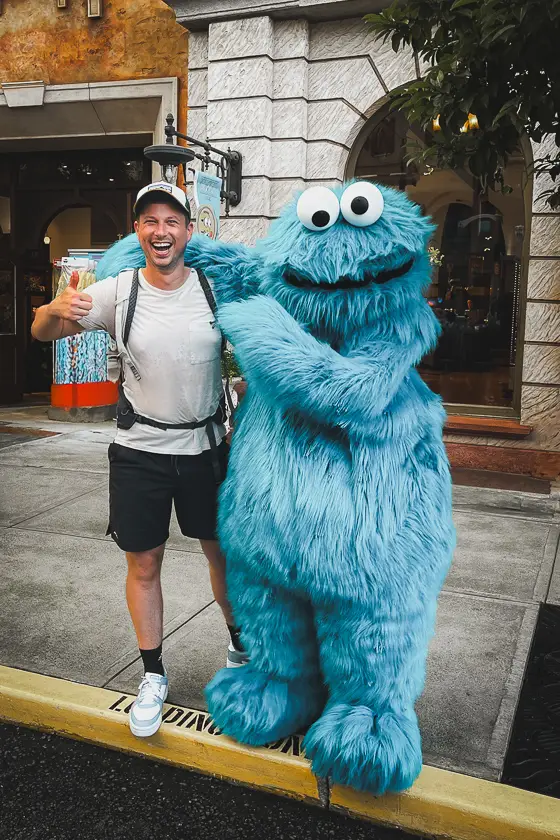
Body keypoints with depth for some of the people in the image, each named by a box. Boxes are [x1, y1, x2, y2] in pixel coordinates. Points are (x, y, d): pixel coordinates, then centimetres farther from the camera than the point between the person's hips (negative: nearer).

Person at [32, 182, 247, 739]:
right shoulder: (117, 292, -8)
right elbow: (41, 333, -5)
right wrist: (58, 309, -27)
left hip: (205, 447, 1)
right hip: (139, 451, 0)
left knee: (223, 550, 15)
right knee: (143, 566, 8)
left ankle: (240, 648, 39)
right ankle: (152, 677, 28)